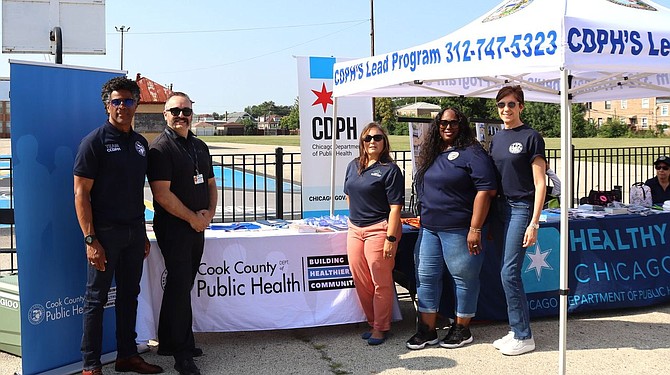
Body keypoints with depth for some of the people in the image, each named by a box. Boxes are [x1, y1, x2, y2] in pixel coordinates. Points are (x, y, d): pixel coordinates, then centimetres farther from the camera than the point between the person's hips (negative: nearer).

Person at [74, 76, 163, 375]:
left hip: (134, 232, 6)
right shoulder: (95, 141, -8)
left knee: (129, 295, 14)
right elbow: (81, 193, -11)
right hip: (105, 231, -6)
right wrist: (91, 239, -17)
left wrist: (143, 234, 14)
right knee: (97, 298, 3)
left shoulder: (140, 143, 11)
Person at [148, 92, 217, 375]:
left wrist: (209, 214, 1)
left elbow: (210, 183, 19)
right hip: (173, 227, -8)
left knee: (182, 284, 15)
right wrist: (193, 217, -13)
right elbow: (162, 194, -18)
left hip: (197, 226, 8)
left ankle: (168, 342, 29)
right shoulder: (160, 148, -11)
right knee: (180, 286, -4)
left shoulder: (200, 147, 14)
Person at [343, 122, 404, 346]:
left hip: (379, 229, -6)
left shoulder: (390, 170, -8)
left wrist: (391, 238, -18)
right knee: (361, 281, 11)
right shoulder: (353, 166, 11)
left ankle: (381, 327, 14)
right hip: (355, 229, 6)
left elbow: (395, 207, -13)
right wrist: (355, 218, 15)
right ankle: (372, 322, 26)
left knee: (381, 282, 1)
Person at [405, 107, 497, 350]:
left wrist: (475, 229, -19)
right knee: (425, 277, 9)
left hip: (458, 230, -8)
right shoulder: (432, 155, 14)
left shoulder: (471, 153, -9)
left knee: (464, 278, 5)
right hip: (429, 229, 8)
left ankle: (462, 330, 19)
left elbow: (486, 190, -16)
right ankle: (427, 330, 19)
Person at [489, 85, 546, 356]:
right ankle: (517, 330, 18)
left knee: (509, 272, -10)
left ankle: (523, 337, 1)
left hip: (521, 208, -7)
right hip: (501, 207, 7)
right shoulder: (496, 139, 13)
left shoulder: (531, 137, -7)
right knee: (508, 272, 8)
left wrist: (534, 223, -16)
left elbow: (540, 184, -10)